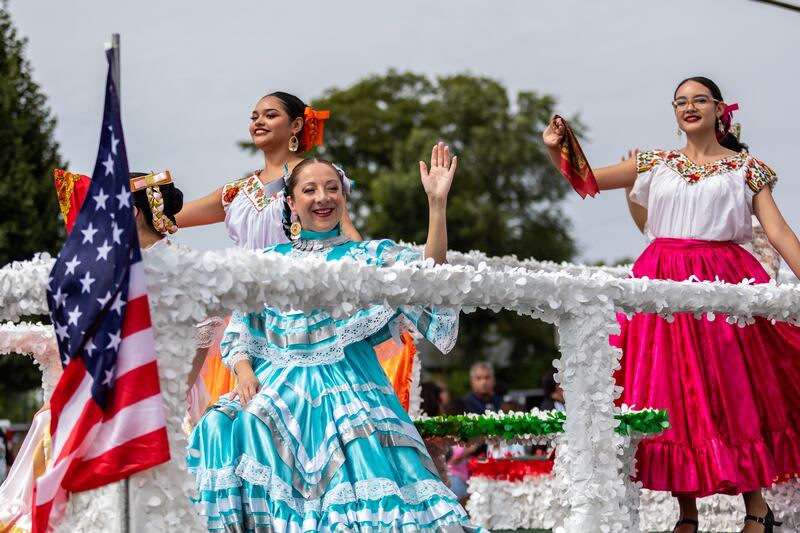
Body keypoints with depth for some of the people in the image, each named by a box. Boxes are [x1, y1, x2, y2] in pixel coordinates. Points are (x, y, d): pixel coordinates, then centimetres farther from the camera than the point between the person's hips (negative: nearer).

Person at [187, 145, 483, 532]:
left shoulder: (370, 255, 10)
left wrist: (437, 204, -16)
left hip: (348, 390, -2)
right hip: (278, 386, 2)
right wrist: (245, 371, -4)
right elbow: (241, 333, 18)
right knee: (223, 431, -24)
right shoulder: (270, 262, 17)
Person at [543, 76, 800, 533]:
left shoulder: (746, 169, 6)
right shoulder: (655, 164, 13)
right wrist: (556, 150, -6)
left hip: (724, 282, -2)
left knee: (732, 391, -5)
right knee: (673, 393, 0)